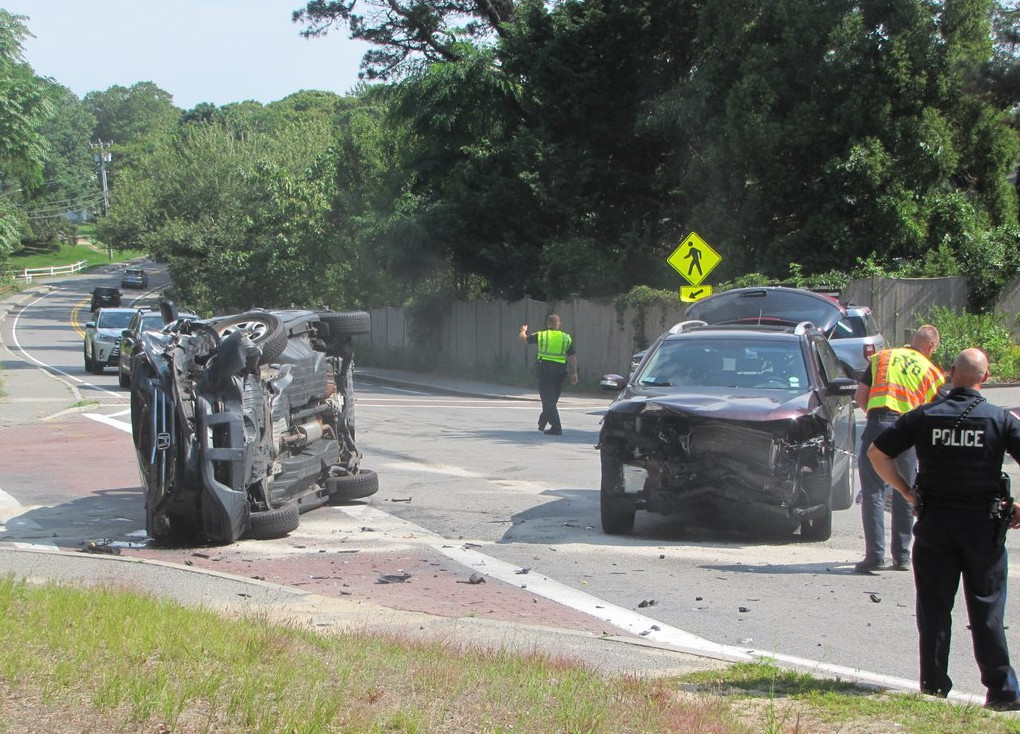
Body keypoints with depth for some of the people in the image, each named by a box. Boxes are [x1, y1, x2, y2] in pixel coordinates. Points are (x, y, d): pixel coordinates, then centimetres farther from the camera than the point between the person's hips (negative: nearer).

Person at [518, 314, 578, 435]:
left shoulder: (541, 336, -2)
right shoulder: (566, 338, 4)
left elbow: (522, 338, 8)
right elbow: (572, 357, 1)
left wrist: (523, 330, 29)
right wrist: (574, 373, 5)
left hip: (545, 370, -3)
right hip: (560, 372, 3)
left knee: (548, 400, -2)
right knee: (552, 399, 18)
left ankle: (556, 428, -11)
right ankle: (542, 423, 33)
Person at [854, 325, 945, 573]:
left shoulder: (882, 358, 16)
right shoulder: (932, 372, 14)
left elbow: (860, 398, 13)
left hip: (877, 425, 0)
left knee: (873, 492, 1)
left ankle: (875, 555, -7)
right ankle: (902, 556, 18)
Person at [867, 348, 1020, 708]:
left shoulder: (924, 416, 0)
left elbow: (877, 453, 2)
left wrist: (906, 491, 9)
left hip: (934, 520, 1)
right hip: (984, 524, -1)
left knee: (934, 607, 8)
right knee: (987, 610, 6)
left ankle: (933, 684, 10)